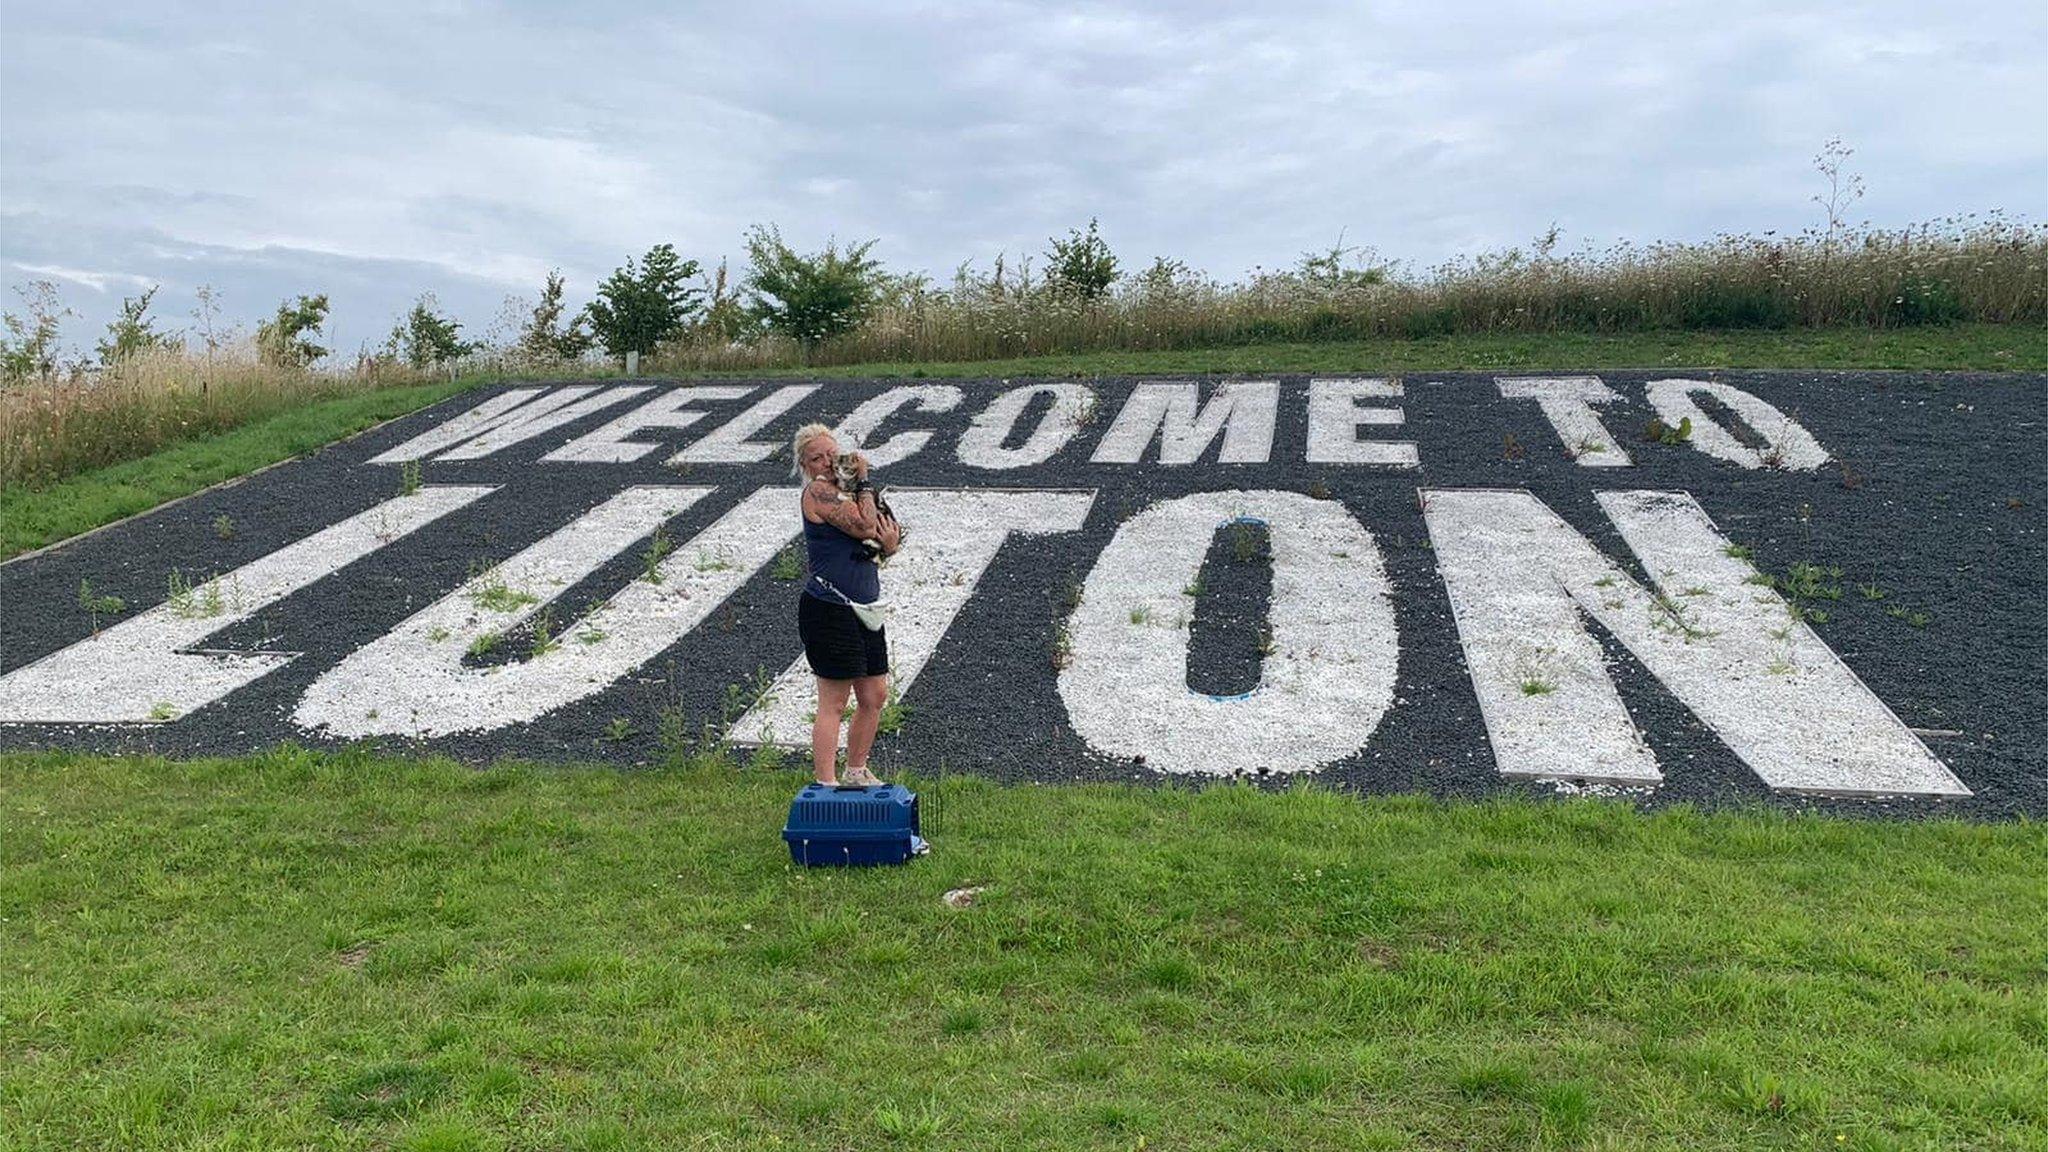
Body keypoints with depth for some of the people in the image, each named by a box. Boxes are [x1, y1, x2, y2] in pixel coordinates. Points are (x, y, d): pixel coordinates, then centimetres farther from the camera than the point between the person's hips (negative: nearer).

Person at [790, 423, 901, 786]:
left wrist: (890, 544, -5)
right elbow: (865, 527, -21)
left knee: (875, 696, 15)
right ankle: (825, 784, -2)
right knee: (833, 704, -7)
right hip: (829, 609, -9)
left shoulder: (846, 492, 15)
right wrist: (863, 481, -11)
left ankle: (856, 772, 30)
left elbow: (882, 535, 19)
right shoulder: (818, 491, -12)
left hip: (863, 607, 9)